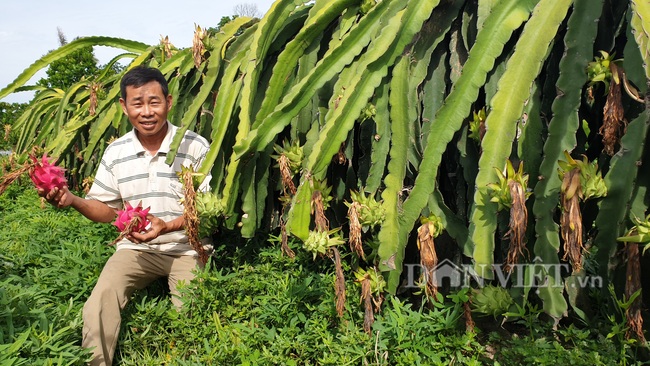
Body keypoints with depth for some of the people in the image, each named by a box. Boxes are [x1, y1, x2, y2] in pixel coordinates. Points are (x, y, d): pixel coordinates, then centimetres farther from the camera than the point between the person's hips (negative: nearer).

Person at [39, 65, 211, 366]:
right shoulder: (115, 153, 4)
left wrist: (167, 226, -23)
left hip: (186, 248, -3)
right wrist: (72, 200, -11)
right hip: (135, 248, 3)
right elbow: (107, 210, 10)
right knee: (98, 309, -20)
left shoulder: (195, 147, -8)